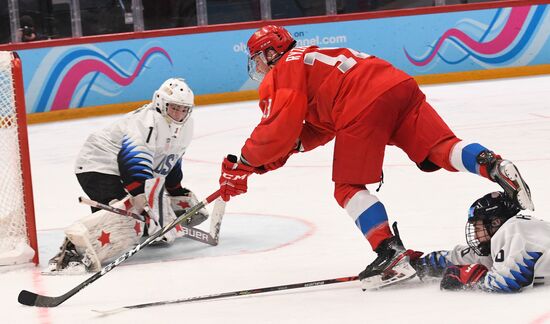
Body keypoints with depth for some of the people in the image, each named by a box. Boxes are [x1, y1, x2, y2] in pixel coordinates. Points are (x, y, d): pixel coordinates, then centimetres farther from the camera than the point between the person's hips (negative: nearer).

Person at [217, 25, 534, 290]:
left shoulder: (284, 70, 13)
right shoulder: (311, 59, 39)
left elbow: (277, 130, 0)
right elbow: (322, 128, 36)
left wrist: (243, 165, 11)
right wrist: (285, 150, 25)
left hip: (364, 107, -8)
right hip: (401, 85, 8)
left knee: (349, 188, 3)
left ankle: (392, 254, -10)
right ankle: (496, 167, -23)